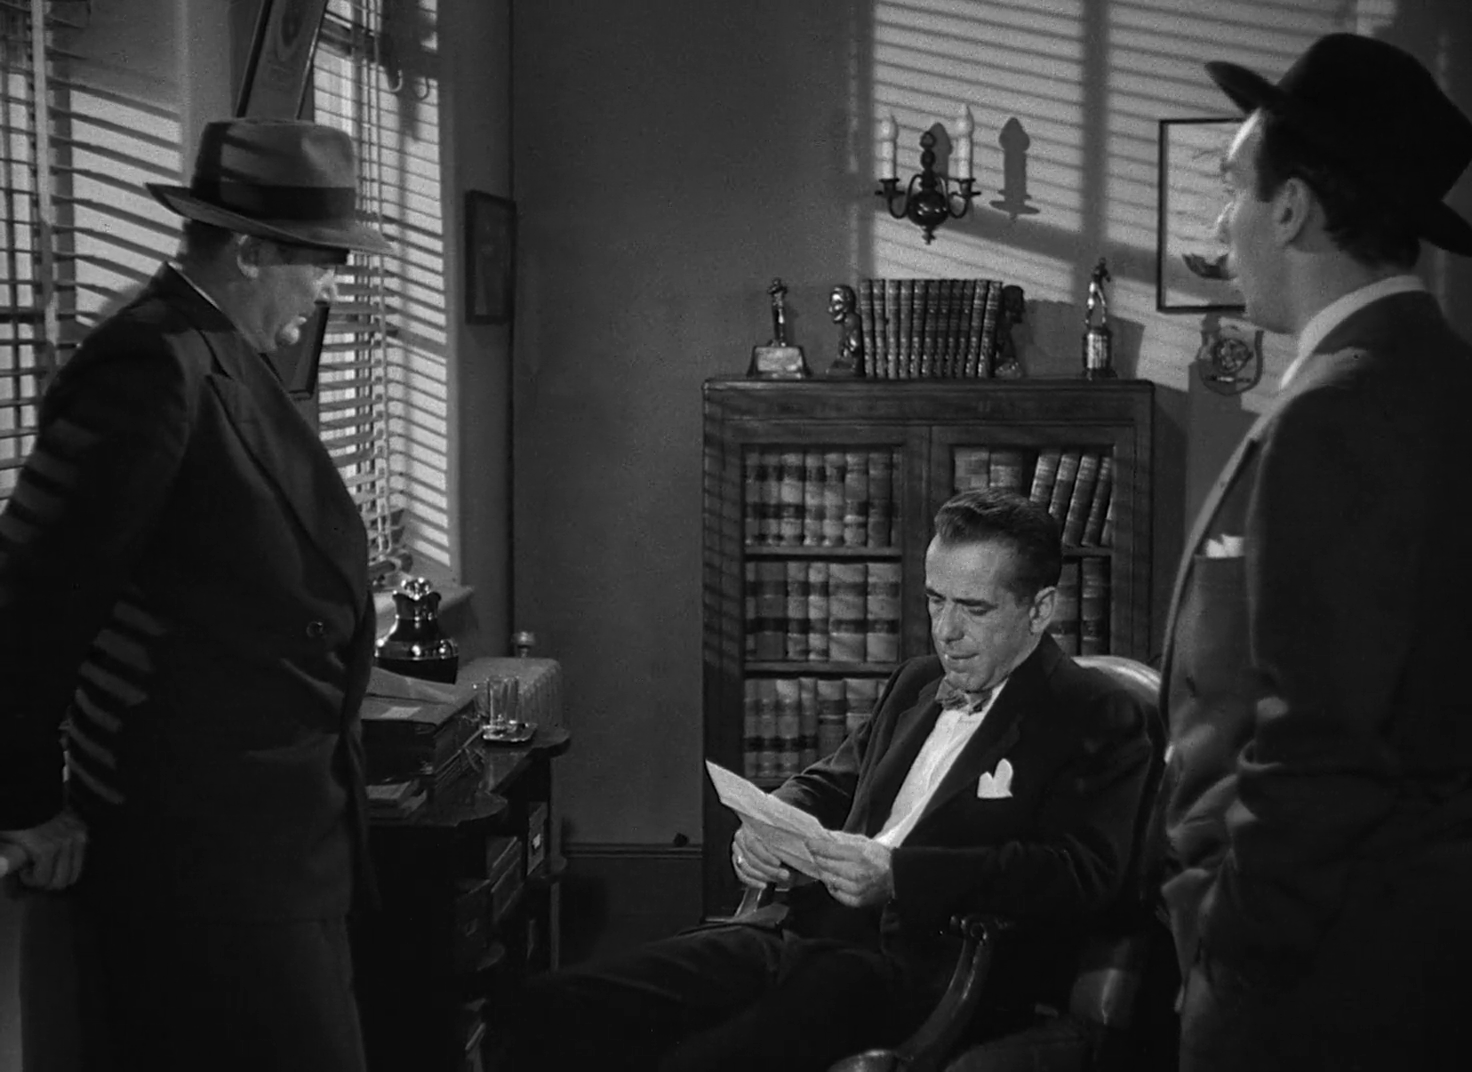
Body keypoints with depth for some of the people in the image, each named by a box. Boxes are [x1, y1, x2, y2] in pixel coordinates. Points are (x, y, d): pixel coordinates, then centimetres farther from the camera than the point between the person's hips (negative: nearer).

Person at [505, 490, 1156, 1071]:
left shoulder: (1097, 720, 1)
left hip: (920, 967, -7)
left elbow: (1083, 873, -13)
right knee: (549, 1008, -12)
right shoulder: (918, 684, 24)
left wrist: (898, 875, -20)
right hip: (807, 931, 7)